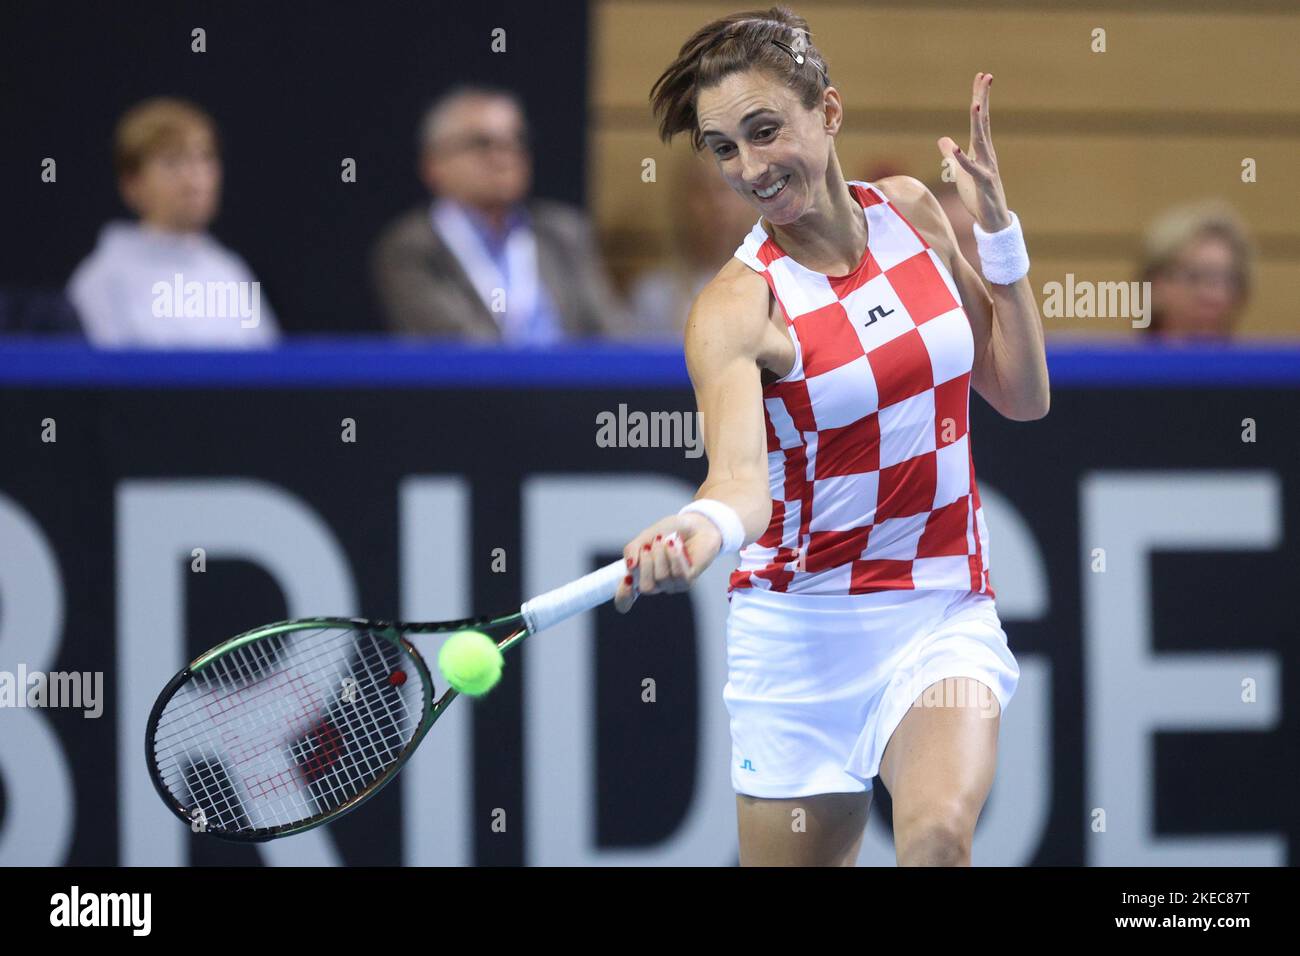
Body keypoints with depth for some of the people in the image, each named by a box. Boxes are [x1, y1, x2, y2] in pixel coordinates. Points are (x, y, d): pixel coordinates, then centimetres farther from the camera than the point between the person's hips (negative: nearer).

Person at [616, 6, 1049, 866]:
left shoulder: (909, 211, 2)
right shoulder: (735, 309, -13)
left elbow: (1022, 394, 9)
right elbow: (742, 477, -31)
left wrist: (998, 229, -1)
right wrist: (701, 532, -54)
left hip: (947, 617, 2)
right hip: (804, 628, -2)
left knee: (938, 832, -28)